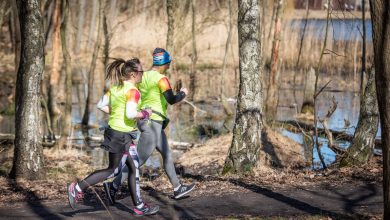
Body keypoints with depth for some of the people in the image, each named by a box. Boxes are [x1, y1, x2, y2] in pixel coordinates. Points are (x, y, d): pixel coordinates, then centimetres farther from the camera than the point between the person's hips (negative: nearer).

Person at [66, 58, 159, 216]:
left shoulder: (116, 87, 9)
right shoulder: (133, 91, -17)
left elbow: (101, 105, 11)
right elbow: (131, 114, -27)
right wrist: (144, 114, -10)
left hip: (114, 130, 9)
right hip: (121, 134, -9)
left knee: (134, 169, 13)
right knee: (112, 170, 2)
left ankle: (139, 206, 19)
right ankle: (77, 188, 3)